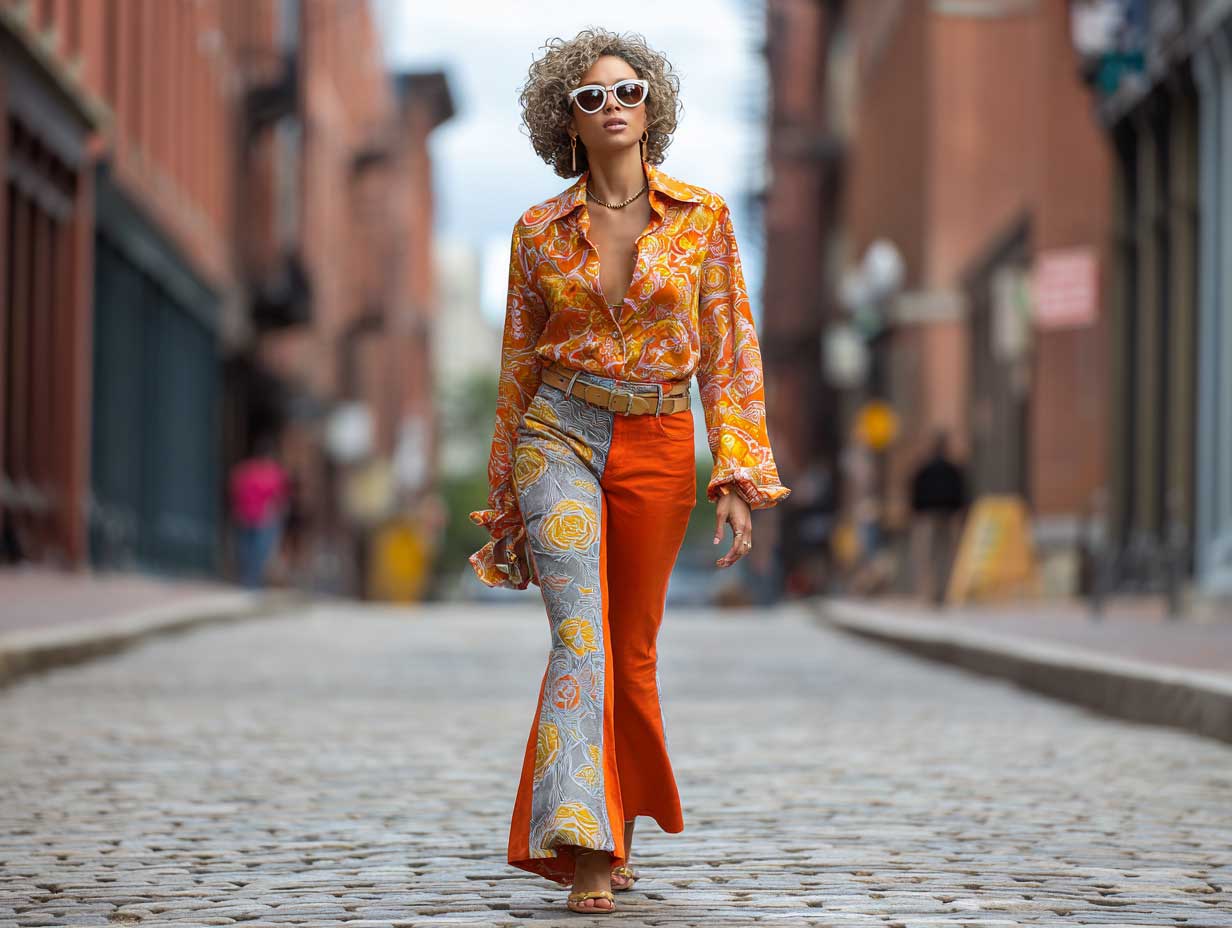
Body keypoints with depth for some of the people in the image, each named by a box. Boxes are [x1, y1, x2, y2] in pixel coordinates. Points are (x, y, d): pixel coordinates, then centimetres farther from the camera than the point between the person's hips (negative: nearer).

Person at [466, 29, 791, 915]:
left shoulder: (702, 217, 2)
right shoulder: (540, 231, 3)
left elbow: (728, 352, 1)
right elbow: (518, 367, 10)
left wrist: (740, 476, -7)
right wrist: (506, 500, 12)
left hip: (659, 445, 1)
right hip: (560, 435, -1)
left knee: (632, 649, 9)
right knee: (582, 631, -18)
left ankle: (617, 822, 28)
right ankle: (582, 849, -25)